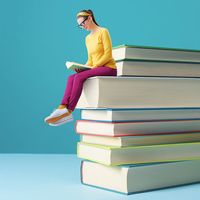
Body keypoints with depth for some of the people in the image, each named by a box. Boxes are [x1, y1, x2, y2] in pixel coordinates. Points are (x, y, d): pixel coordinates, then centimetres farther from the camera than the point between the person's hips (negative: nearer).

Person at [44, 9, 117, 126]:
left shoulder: (103, 32, -3)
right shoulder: (88, 38, 19)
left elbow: (108, 54, -11)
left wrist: (94, 66, -17)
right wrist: (82, 68, -1)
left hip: (109, 68, -7)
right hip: (96, 69, 7)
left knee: (79, 77, -29)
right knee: (71, 78, -18)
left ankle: (68, 111, -28)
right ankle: (63, 109, -34)